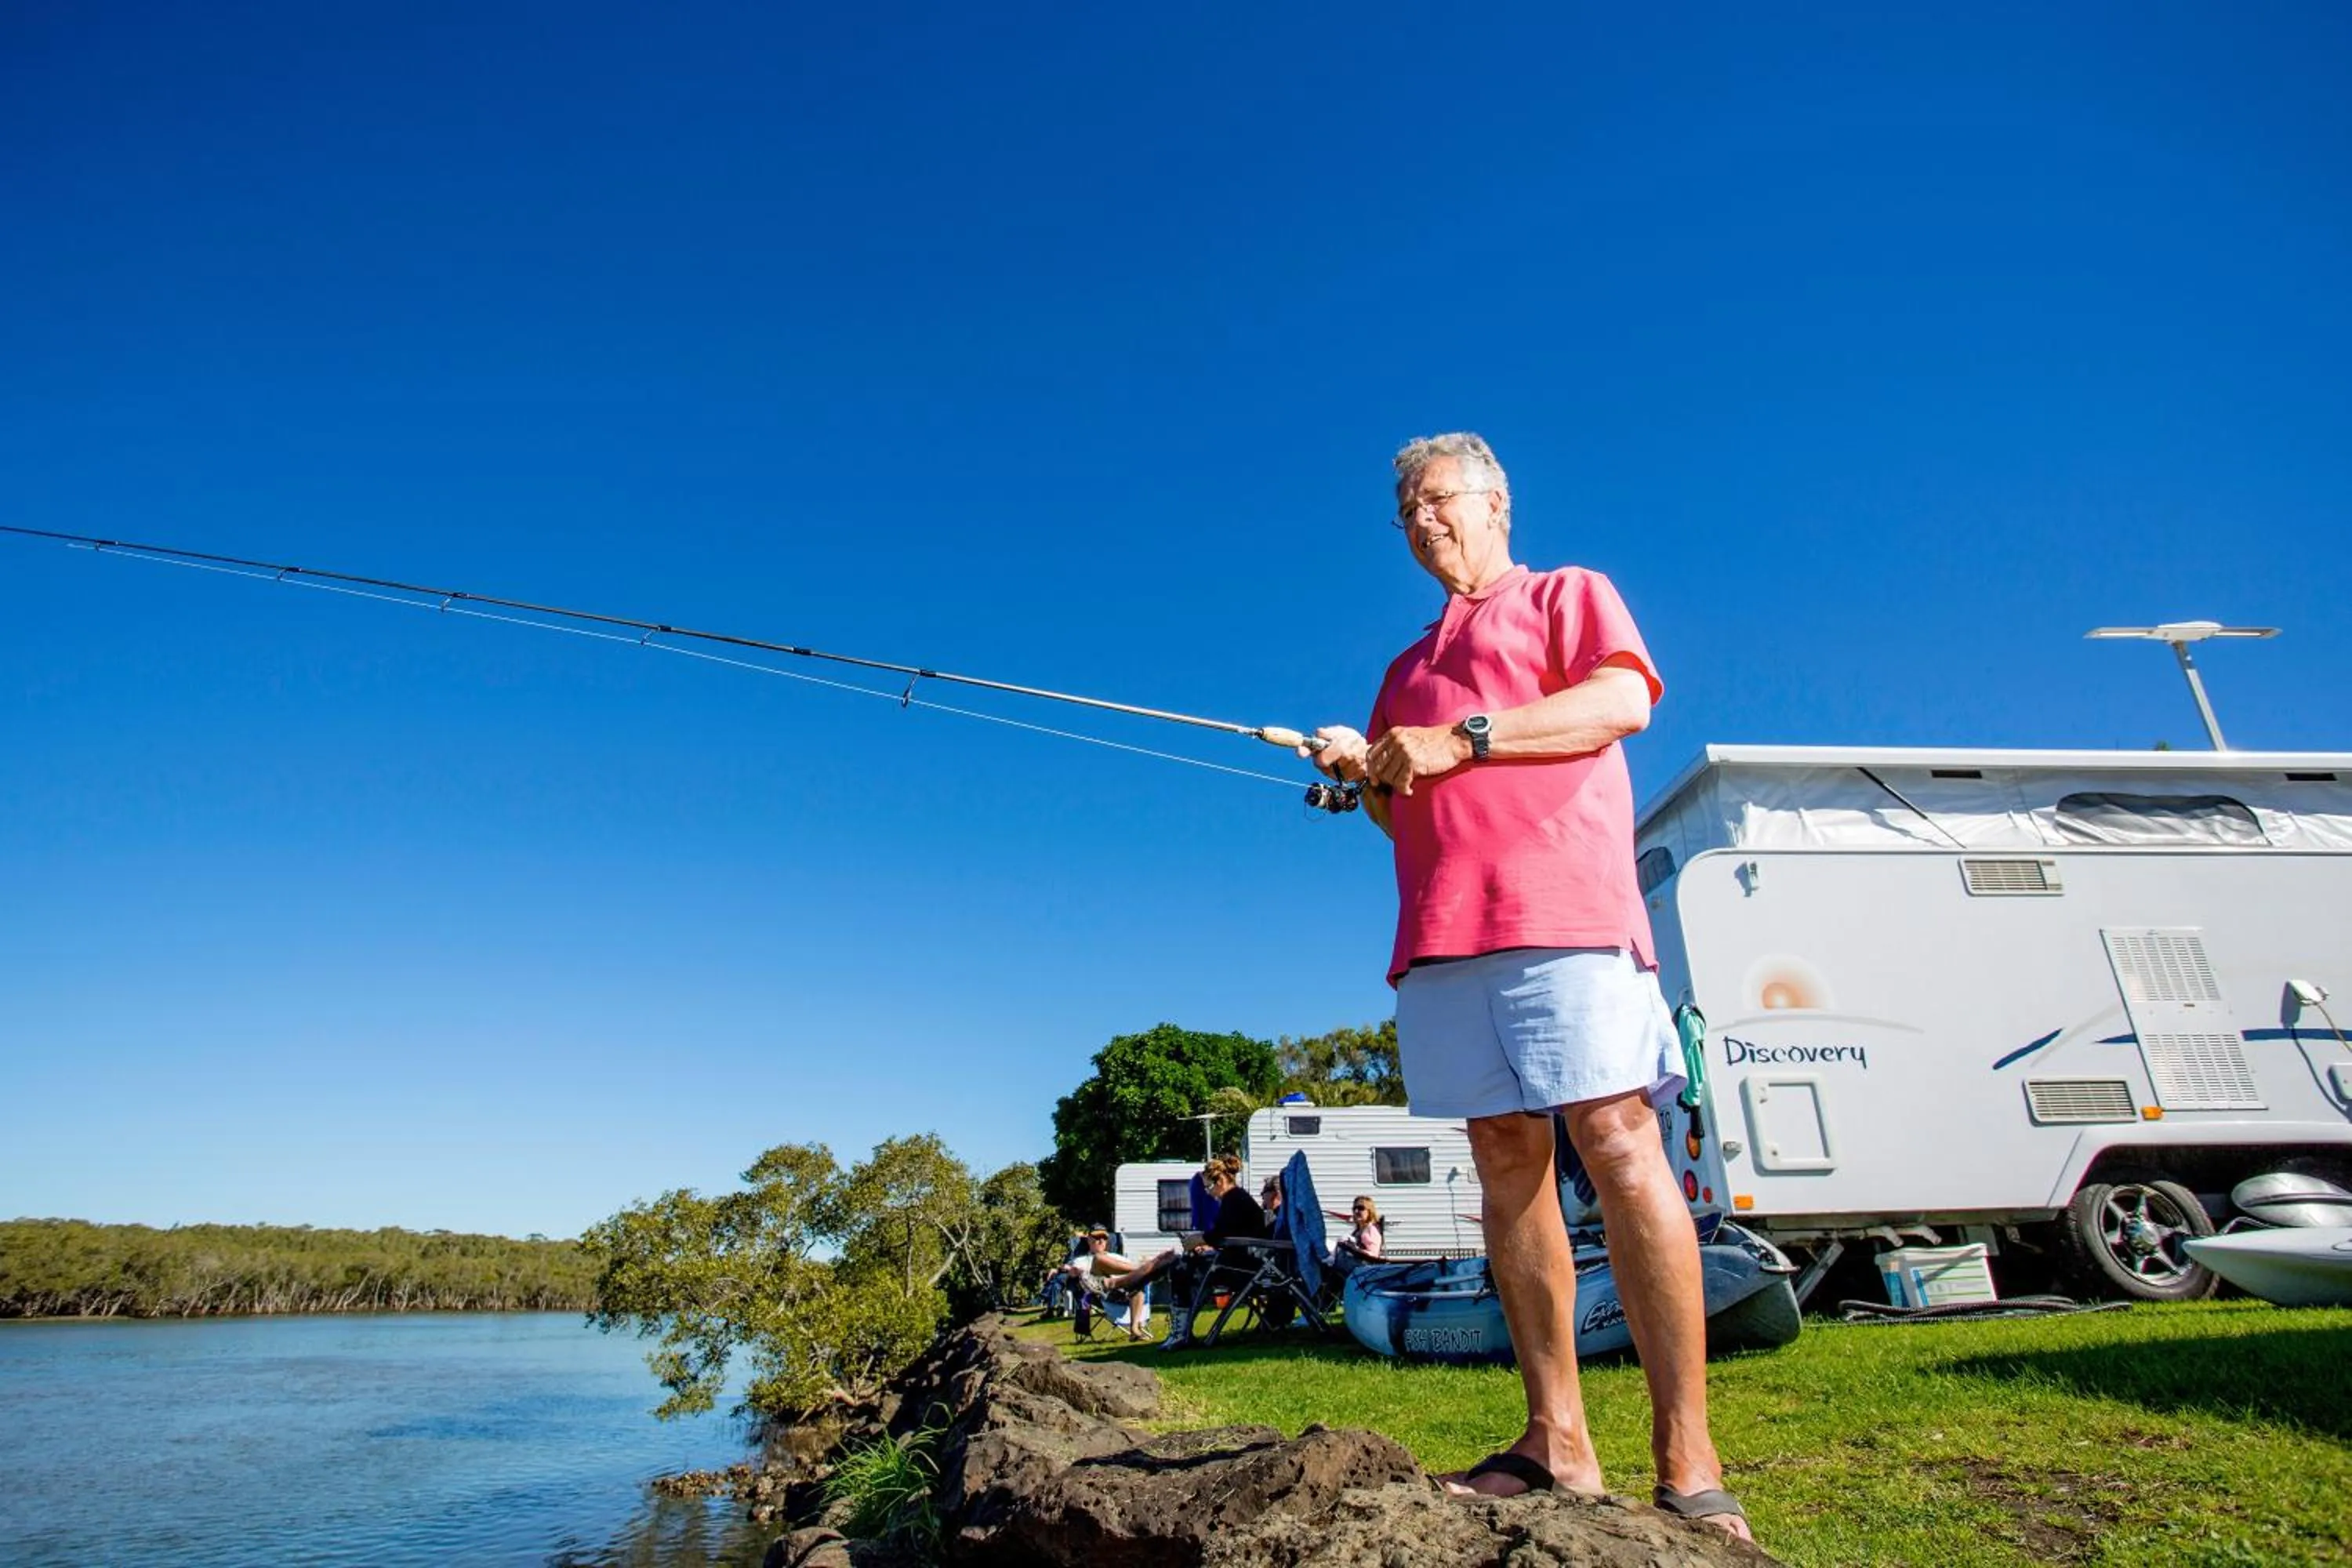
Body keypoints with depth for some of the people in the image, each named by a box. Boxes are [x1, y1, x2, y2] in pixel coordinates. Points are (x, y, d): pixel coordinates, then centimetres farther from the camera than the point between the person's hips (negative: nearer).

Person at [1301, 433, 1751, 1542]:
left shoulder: (1566, 594, 16)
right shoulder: (1408, 668, 30)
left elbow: (1623, 700, -4)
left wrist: (1460, 739, -10)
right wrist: (1365, 773, 5)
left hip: (1558, 910, -5)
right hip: (1441, 933, 6)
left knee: (1619, 1143, -13)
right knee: (1507, 1162, 1)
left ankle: (1688, 1462, -9)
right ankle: (1556, 1443, 4)